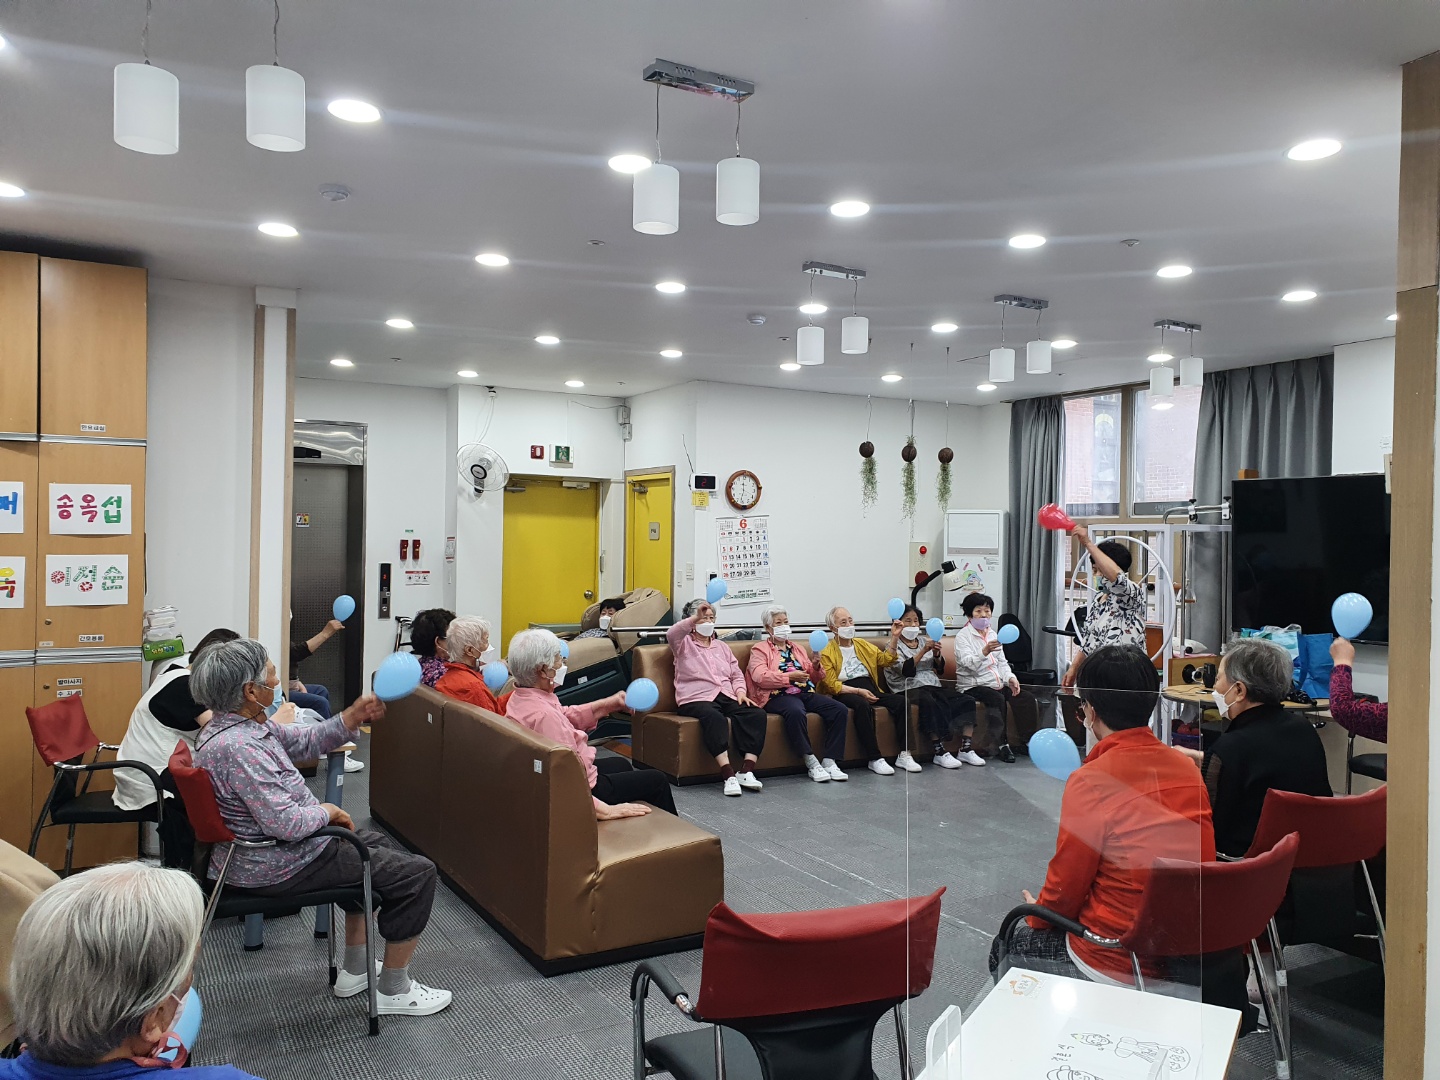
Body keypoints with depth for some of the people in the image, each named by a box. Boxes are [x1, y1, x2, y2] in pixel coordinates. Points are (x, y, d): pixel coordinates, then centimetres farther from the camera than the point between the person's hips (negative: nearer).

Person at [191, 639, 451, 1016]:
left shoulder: (241, 722, 1)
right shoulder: (238, 748, -31)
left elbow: (303, 742, 12)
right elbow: (286, 823, -34)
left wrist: (353, 717, -3)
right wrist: (327, 811, -15)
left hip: (262, 845, 11)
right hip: (275, 867, -11)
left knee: (377, 844, 30)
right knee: (417, 873, -5)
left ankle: (355, 969, 33)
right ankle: (394, 989, 11)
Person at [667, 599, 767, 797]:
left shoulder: (722, 646, 28)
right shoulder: (684, 643, 11)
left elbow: (737, 675, 23)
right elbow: (671, 634, -13)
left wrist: (740, 692, 2)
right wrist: (696, 617, -26)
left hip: (727, 698, 5)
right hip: (697, 699, -5)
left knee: (757, 714, -23)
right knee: (714, 717, -40)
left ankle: (747, 771, -30)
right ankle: (729, 775, -44)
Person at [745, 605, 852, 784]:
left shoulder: (798, 648, 29)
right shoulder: (760, 649, 11)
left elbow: (813, 677, 26)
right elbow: (760, 677, -8)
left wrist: (815, 667, 2)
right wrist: (789, 677, -13)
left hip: (806, 693, 6)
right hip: (779, 695, -6)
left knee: (840, 709, -19)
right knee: (795, 712, -40)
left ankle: (830, 761, -19)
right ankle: (811, 762, -30)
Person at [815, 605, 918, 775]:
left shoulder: (863, 645, 23)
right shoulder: (826, 651, 3)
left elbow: (885, 660, 14)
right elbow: (831, 684, -7)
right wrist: (858, 691, -16)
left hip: (870, 689, 6)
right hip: (844, 693, -6)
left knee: (901, 701, -18)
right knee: (862, 704, -38)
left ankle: (903, 755, -18)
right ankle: (874, 759, -33)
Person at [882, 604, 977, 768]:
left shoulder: (923, 640, 22)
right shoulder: (894, 645, 5)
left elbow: (940, 670, 18)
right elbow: (906, 670, -12)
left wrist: (936, 655, -2)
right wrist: (924, 651, -17)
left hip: (934, 686, 6)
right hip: (910, 688, -6)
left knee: (967, 701, -17)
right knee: (929, 702, -39)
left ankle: (965, 750, -18)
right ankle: (940, 753, -34)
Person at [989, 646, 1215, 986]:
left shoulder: (1091, 781, -20)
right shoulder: (1186, 767, -2)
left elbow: (1065, 888, -10)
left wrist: (1038, 914, 11)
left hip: (1121, 968, -7)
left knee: (1006, 945, 18)